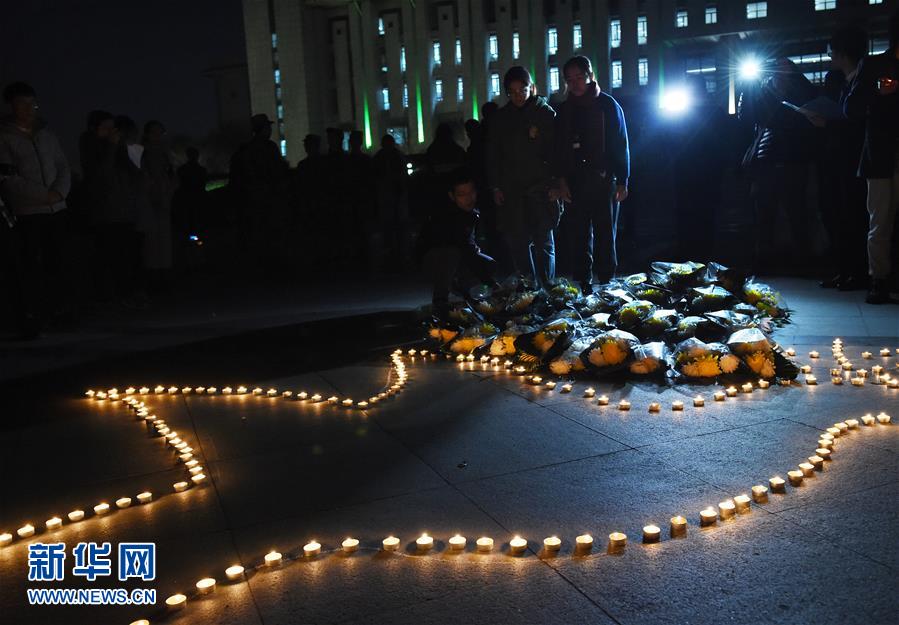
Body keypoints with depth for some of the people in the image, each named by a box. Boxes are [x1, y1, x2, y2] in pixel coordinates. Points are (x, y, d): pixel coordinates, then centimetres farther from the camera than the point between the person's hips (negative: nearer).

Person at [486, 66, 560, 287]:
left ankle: (546, 287, 4)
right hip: (511, 190, 3)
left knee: (543, 241, -1)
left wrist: (555, 184, -9)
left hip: (540, 188, -3)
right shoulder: (501, 118, 10)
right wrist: (495, 186, 5)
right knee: (518, 241, 2)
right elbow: (492, 154, 12)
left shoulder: (545, 113, 1)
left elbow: (556, 150, -2)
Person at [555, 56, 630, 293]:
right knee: (581, 236, 4)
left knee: (605, 236, 0)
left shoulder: (607, 104, 1)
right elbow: (560, 148, 13)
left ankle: (607, 284, 8)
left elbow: (621, 145, 0)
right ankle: (583, 285, 10)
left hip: (604, 181, -3)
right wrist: (562, 179, 3)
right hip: (575, 183, 3)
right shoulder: (565, 109, 11)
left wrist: (622, 181, -5)